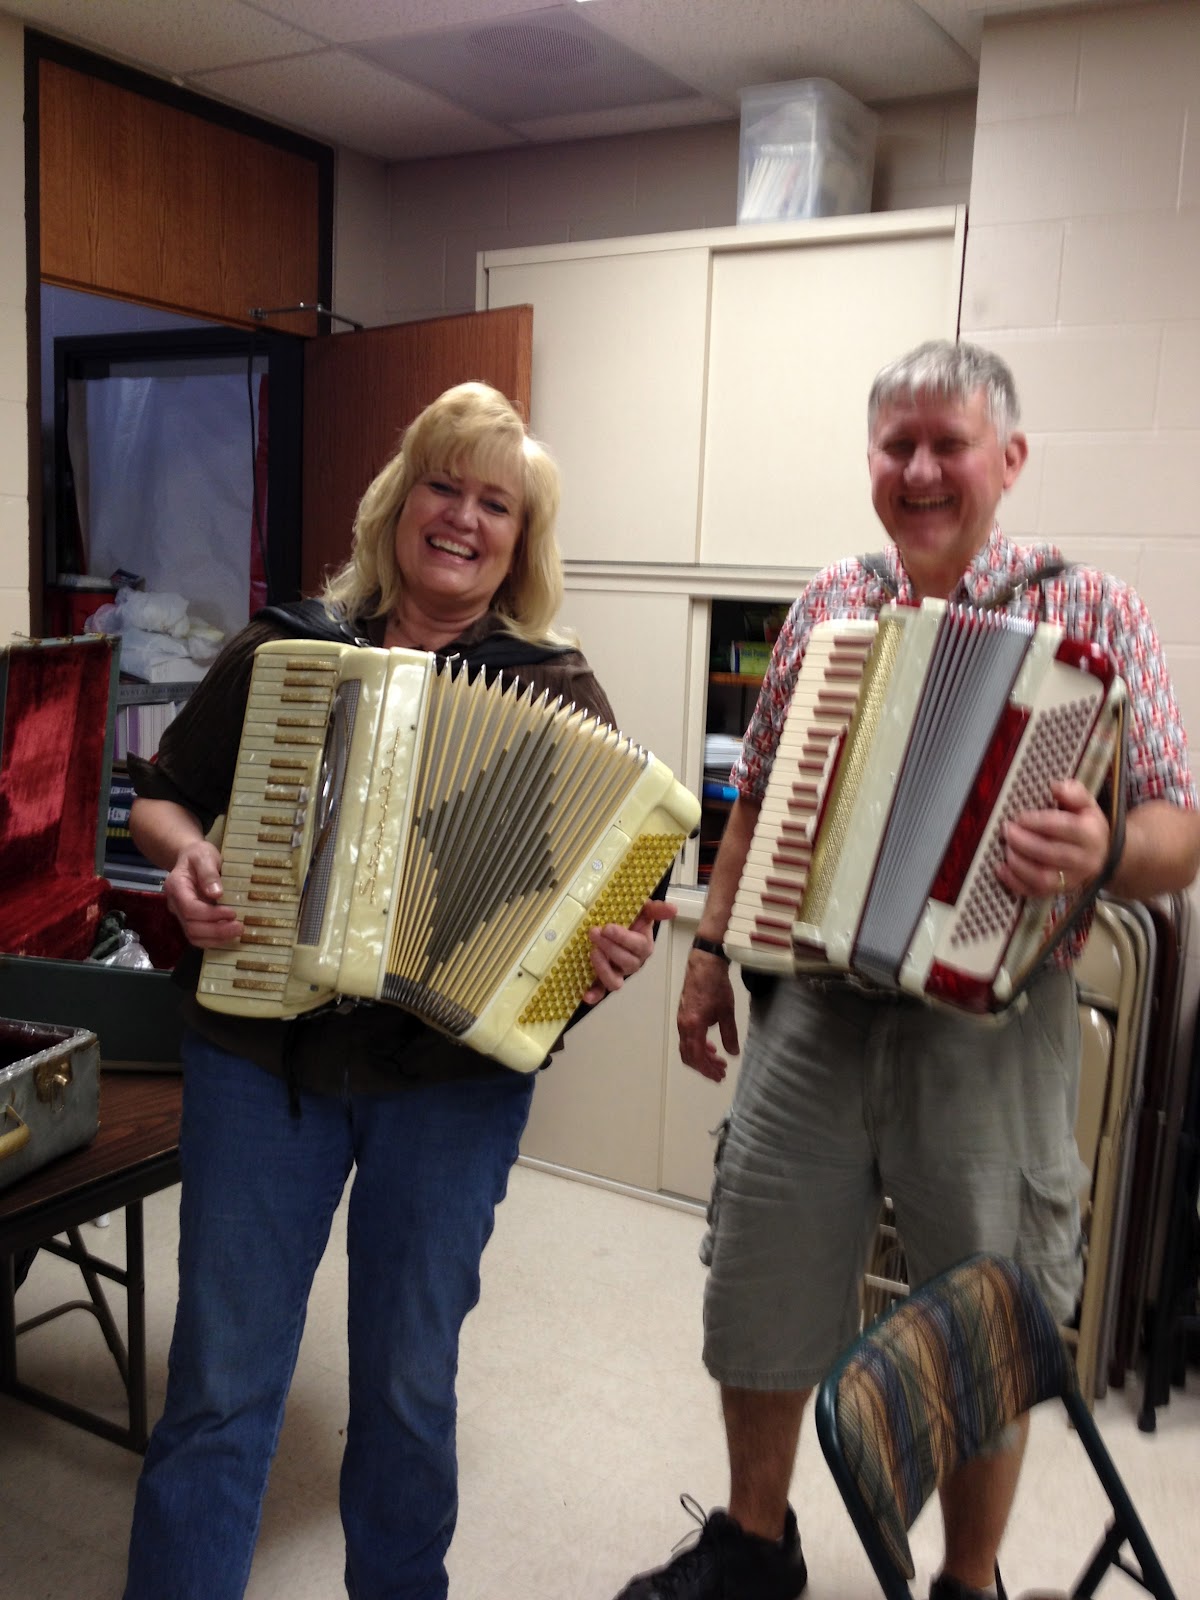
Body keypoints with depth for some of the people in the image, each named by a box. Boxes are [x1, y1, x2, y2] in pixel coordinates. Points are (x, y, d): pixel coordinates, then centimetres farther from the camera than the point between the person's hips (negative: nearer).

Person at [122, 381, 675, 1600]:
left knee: (407, 1378, 14)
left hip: (452, 1072, 0)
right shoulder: (280, 652, 4)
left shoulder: (557, 691, 1)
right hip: (262, 1052, 1)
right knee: (222, 1376, 8)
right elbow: (160, 797, 12)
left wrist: (616, 945, -20)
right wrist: (186, 856, -9)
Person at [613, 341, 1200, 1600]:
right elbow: (756, 800, 15)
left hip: (988, 1020, -3)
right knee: (759, 1286, 13)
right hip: (811, 1009, 4)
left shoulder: (1088, 612, -3)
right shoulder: (826, 607, 8)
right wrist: (711, 947, 10)